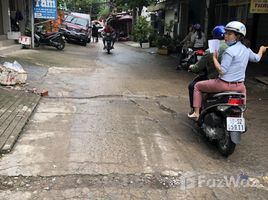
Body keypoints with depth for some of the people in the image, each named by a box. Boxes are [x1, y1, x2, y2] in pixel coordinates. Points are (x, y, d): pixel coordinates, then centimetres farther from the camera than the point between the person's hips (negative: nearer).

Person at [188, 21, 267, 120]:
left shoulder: (230, 51, -19)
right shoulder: (246, 50, 3)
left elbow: (222, 71, -22)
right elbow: (257, 58, 24)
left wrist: (214, 58, -9)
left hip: (224, 84, -7)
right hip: (239, 86, 7)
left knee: (197, 86, 11)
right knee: (243, 89, 44)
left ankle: (196, 113, 11)